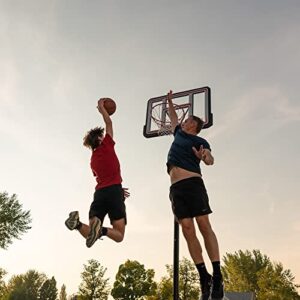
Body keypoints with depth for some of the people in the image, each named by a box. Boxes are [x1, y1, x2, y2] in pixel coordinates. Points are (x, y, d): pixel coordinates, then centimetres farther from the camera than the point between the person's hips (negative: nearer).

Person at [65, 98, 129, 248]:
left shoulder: (93, 160, 22)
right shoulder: (107, 146, 6)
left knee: (90, 235, 3)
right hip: (114, 192, -5)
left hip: (99, 193, 5)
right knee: (119, 235, -3)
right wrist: (101, 108, 29)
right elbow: (109, 123, 17)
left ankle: (78, 223, -28)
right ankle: (101, 229, -36)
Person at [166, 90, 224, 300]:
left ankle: (217, 277, -12)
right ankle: (204, 277, -5)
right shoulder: (179, 134, 25)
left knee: (204, 225, -13)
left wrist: (205, 157, -33)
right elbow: (173, 118, 44)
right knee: (188, 230, -6)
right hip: (176, 188, 6)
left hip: (193, 183, -6)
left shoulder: (199, 141, 5)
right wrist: (170, 102, 55)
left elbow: (210, 160, -12)